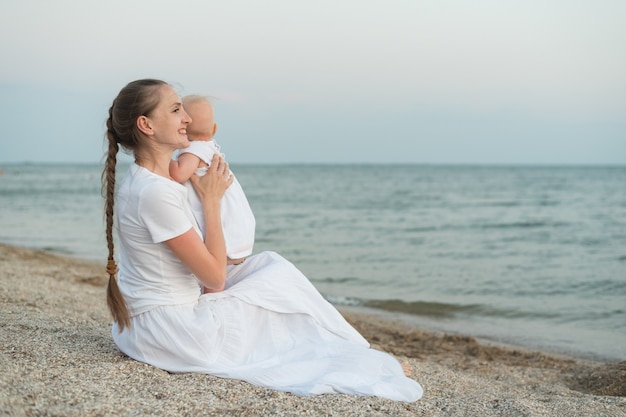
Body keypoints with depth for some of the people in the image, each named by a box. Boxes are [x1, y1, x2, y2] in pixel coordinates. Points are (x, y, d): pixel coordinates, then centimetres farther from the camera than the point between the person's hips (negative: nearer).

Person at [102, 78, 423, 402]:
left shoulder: (140, 181, 7)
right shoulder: (155, 192, -24)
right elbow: (215, 276, -18)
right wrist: (211, 199, -12)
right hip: (167, 331, -9)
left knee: (267, 263, 10)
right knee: (282, 279, 1)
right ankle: (358, 358, 18)